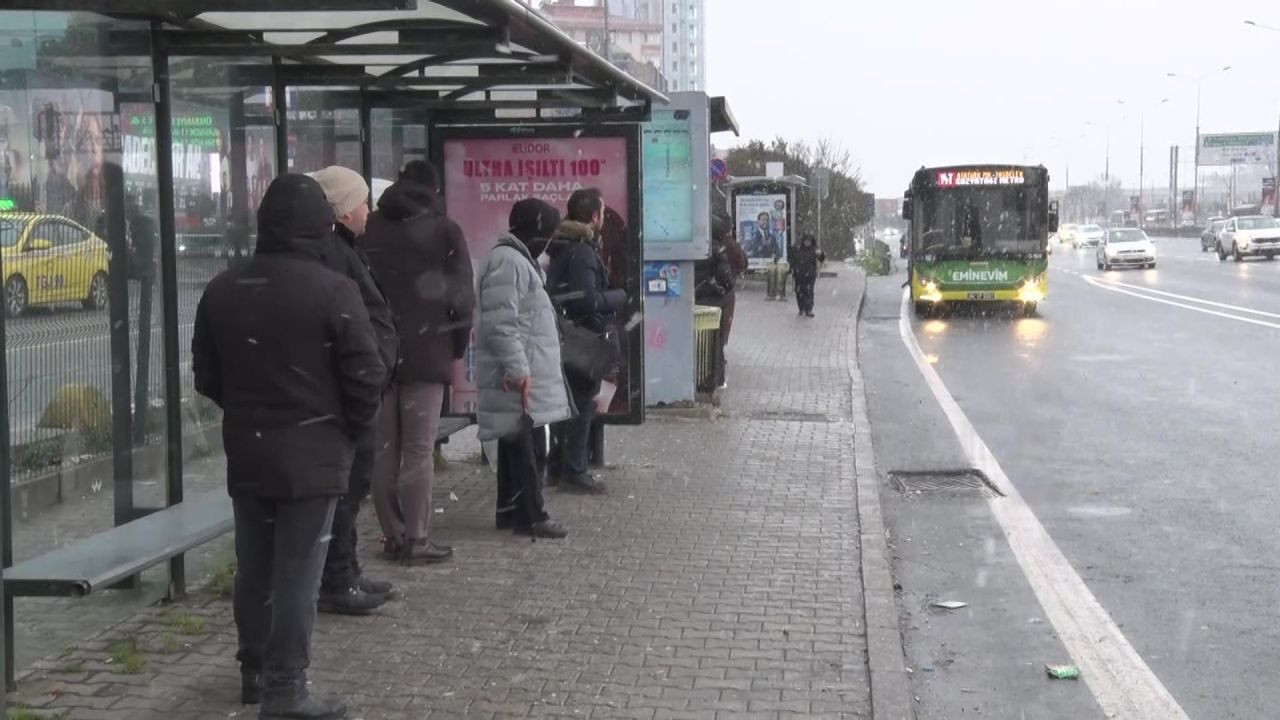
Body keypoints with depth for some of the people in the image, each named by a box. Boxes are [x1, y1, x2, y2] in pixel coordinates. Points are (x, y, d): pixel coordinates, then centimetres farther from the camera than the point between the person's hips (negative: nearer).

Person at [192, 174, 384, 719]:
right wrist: (350, 429, 3)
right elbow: (365, 374, -14)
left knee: (254, 566, 17)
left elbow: (206, 376, 10)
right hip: (311, 451, -5)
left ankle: (254, 670, 29)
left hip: (246, 450, 6)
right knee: (296, 573, -1)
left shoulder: (221, 290, 3)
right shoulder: (332, 290, -14)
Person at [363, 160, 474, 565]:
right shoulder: (444, 231, 0)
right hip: (426, 353, -4)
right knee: (419, 451, -2)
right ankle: (416, 540, -2)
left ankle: (393, 535, 12)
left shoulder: (368, 230, 11)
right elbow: (461, 297, -4)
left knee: (383, 449, 9)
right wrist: (457, 348, 7)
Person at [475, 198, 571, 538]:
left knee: (517, 445, 15)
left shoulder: (519, 259, 20)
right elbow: (501, 323, -23)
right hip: (520, 378, -11)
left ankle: (510, 509, 21)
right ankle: (531, 516, -1)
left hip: (525, 373, 11)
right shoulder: (508, 261, -15)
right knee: (528, 447, -6)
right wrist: (519, 370, -25)